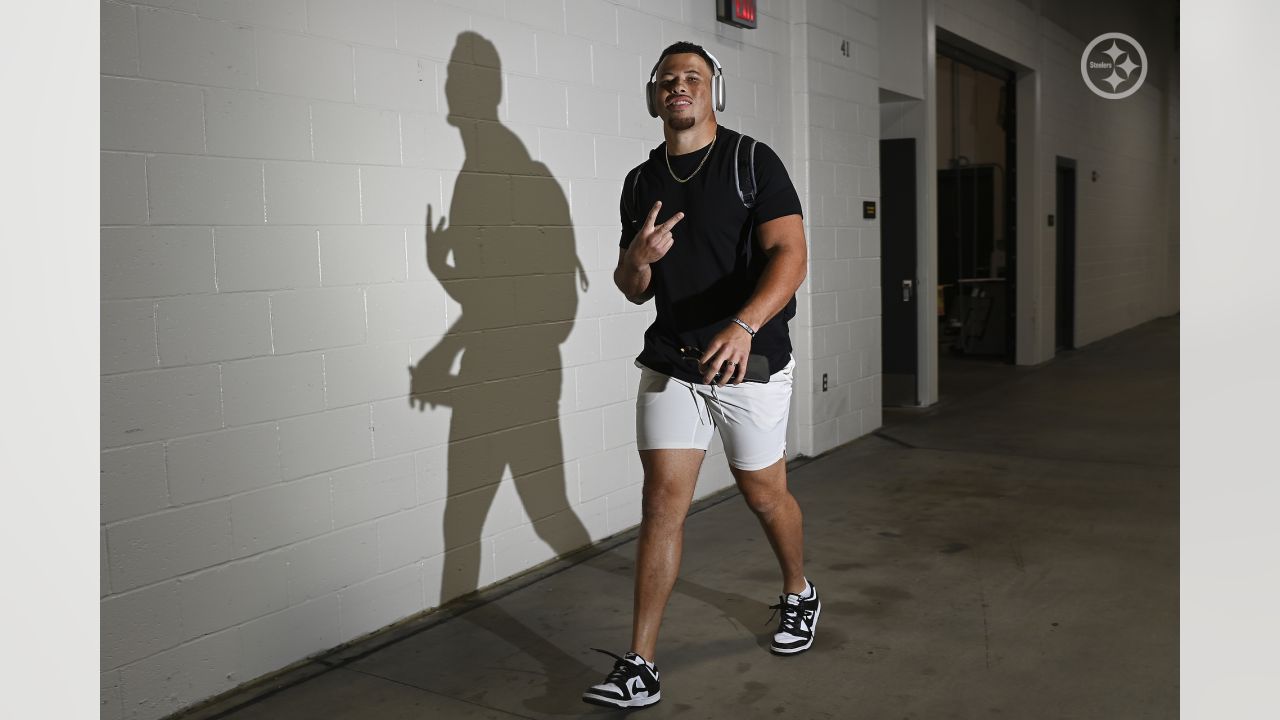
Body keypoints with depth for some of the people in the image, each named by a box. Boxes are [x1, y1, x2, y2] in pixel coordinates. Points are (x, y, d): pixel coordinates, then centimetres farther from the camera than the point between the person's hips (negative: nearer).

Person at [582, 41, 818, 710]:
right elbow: (634, 290, 14)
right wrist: (639, 258, -11)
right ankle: (639, 667, -1)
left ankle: (799, 594, 42)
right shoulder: (641, 182, 9)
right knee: (662, 501, -4)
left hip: (751, 364, -3)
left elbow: (790, 254, -18)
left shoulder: (752, 161, -6)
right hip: (669, 365, 3)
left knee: (765, 495, 12)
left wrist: (744, 326, -34)